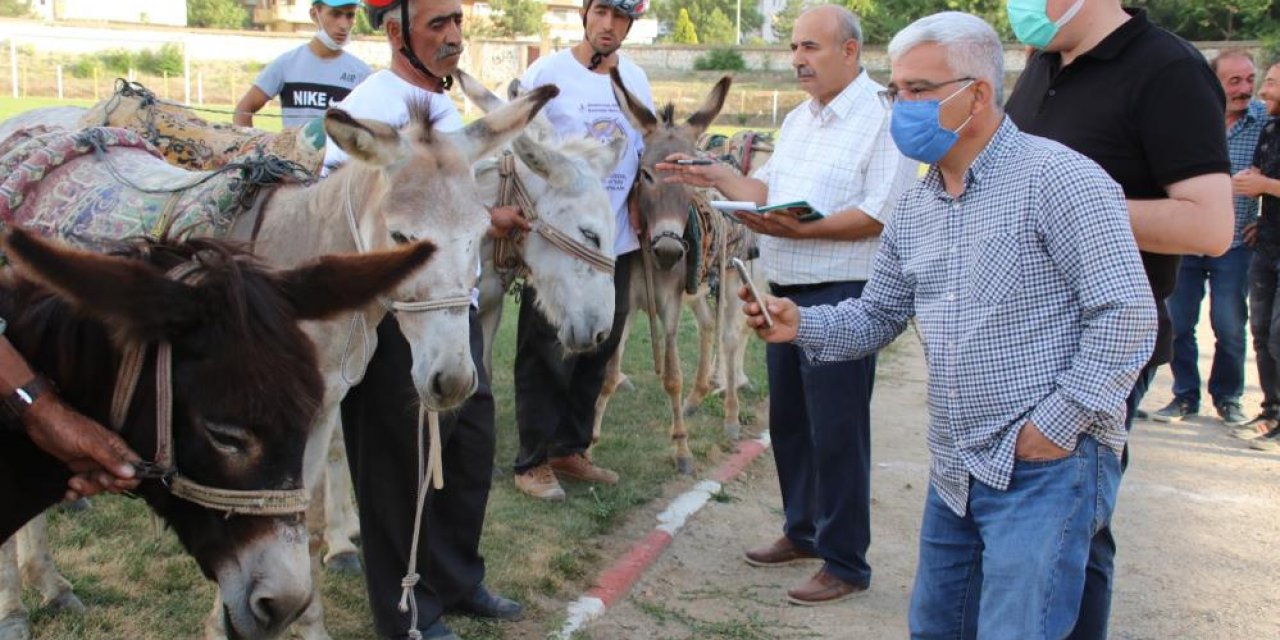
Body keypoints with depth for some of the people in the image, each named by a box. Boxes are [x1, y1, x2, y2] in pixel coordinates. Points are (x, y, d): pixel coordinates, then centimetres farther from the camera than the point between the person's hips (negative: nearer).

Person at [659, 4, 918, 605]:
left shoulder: (882, 122, -13)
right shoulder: (798, 119, 14)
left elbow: (879, 216, -21)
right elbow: (768, 190, 18)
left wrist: (800, 230, -27)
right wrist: (717, 178, 4)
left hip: (841, 298, -9)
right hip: (786, 291, 9)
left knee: (836, 432, -2)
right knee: (788, 420, 18)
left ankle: (845, 563, 10)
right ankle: (803, 531, 34)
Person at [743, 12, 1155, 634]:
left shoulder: (1056, 177, -14)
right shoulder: (915, 208, 11)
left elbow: (1126, 313, -17)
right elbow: (875, 318, 16)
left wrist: (1058, 424, -16)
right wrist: (801, 324, -3)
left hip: (1045, 465, -8)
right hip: (954, 468, 8)